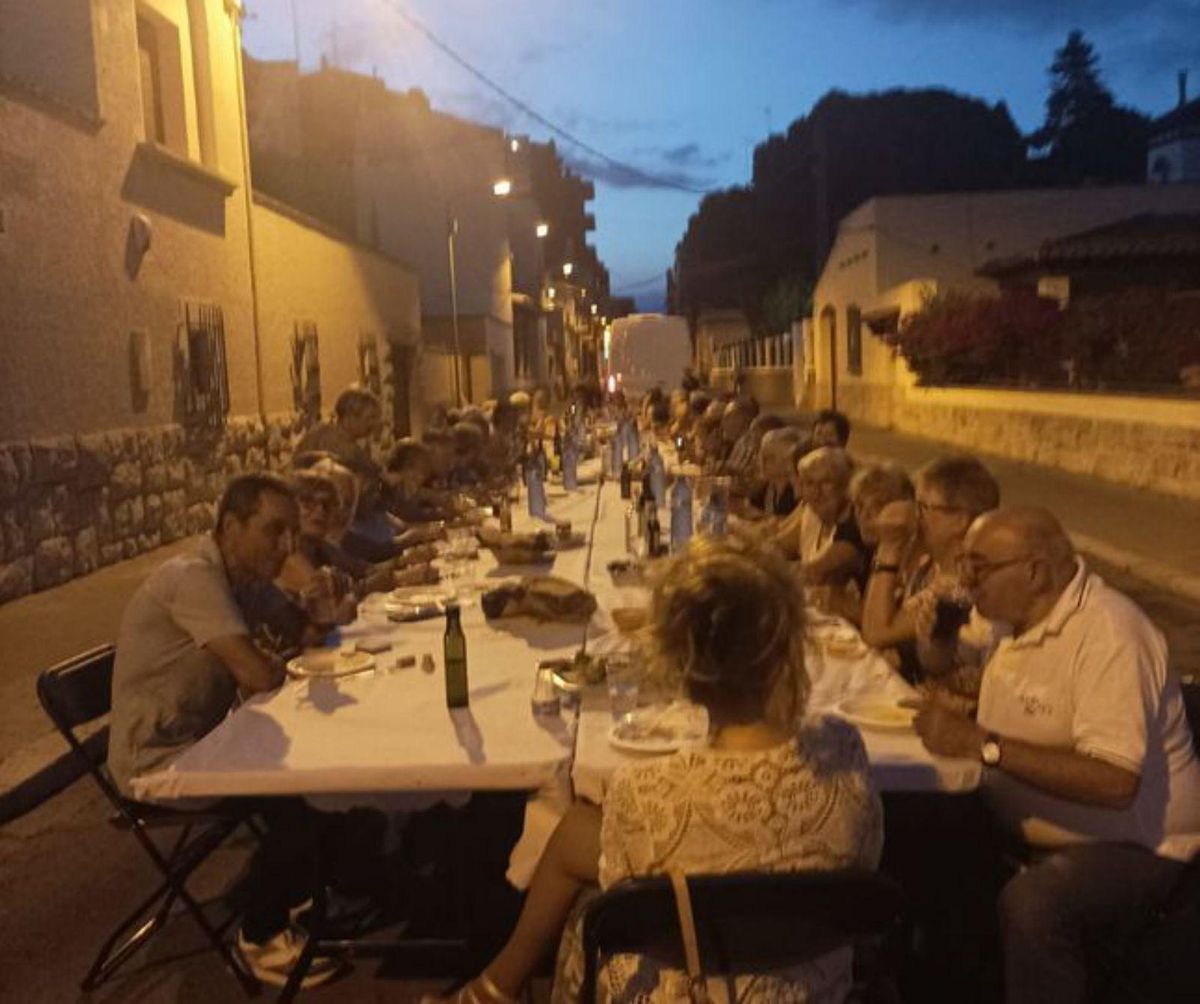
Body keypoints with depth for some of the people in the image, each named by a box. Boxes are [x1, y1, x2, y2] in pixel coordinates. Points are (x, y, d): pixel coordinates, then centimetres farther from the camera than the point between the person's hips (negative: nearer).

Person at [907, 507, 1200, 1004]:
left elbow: (1115, 782, -33)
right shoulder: (1018, 617, 2)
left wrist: (981, 744, -34)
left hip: (1129, 844, -8)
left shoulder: (1107, 632, -24)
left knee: (1030, 904, -34)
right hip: (1033, 830, 8)